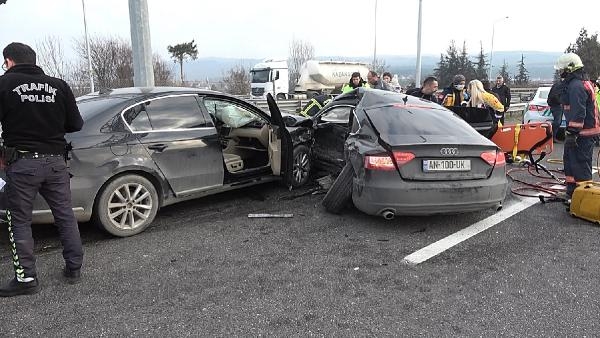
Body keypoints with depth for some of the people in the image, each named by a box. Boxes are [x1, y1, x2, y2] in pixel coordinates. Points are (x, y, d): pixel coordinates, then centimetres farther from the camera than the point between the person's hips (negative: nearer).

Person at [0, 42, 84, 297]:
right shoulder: (59, 86, 4)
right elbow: (75, 124, 6)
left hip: (22, 163, -3)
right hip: (55, 161, 4)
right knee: (65, 216, 13)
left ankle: (26, 278, 11)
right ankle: (74, 268, 20)